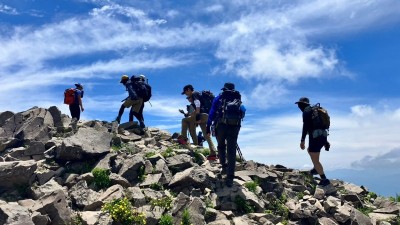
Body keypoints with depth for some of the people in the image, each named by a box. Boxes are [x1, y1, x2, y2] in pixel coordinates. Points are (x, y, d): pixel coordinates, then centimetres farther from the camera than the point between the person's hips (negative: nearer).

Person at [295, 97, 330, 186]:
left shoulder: (306, 112, -5)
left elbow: (305, 126, -18)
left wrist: (302, 140, -20)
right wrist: (325, 140, 28)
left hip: (315, 137, -10)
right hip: (323, 136, 10)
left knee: (315, 160, -4)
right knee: (310, 150, 33)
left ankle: (324, 180, -4)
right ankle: (316, 169, 31)